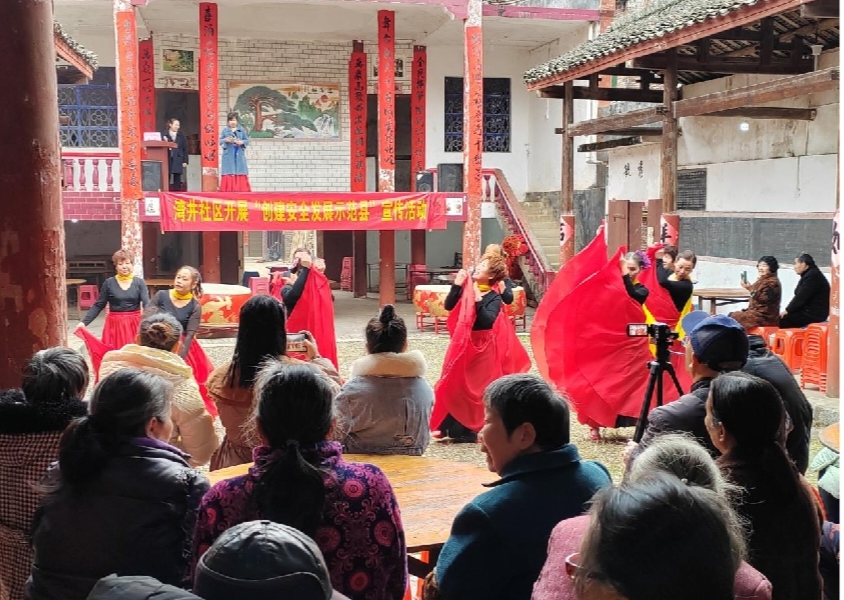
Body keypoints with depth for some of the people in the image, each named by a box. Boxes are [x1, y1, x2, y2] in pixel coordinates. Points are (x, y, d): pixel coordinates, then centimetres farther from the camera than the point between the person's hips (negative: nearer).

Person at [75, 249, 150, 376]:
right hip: (114, 325, 0)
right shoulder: (109, 283, 0)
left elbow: (146, 303, -12)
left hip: (134, 325, 0)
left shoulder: (139, 282, 0)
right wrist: (84, 322, -7)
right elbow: (98, 306, 3)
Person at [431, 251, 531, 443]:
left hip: (482, 347, -5)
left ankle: (469, 429, 12)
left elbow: (488, 320, -24)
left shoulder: (494, 298, -9)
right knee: (454, 384, 5)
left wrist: (478, 300, -30)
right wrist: (457, 285, -14)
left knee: (476, 387, 1)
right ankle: (450, 426, 14)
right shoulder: (467, 289, 4)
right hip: (462, 344, 5)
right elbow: (448, 306, -6)